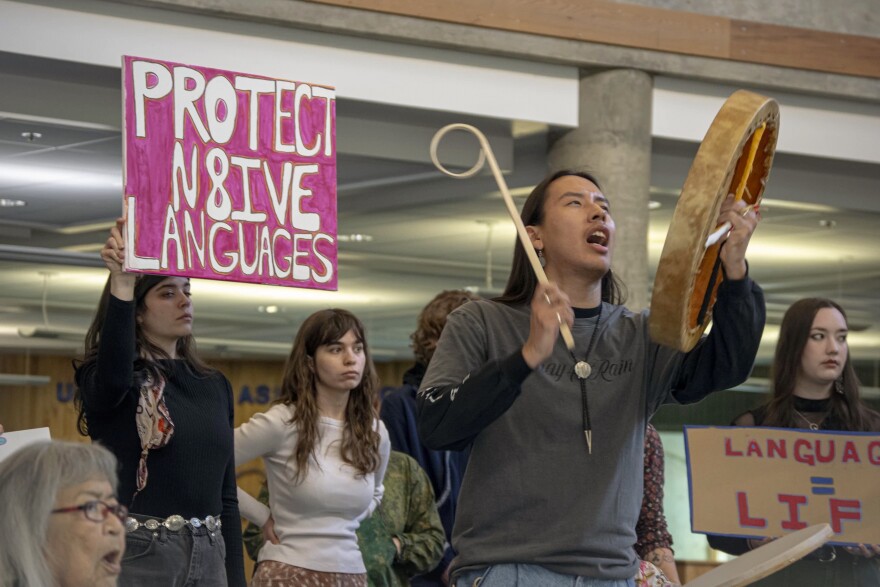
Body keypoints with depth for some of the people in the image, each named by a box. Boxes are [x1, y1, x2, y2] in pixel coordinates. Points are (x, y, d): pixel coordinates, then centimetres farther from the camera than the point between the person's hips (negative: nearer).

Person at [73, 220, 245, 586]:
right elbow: (113, 376, -29)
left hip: (209, 555, 5)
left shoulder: (215, 387, 15)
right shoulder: (102, 380, -2)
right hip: (139, 555, -5)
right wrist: (121, 285, -39)